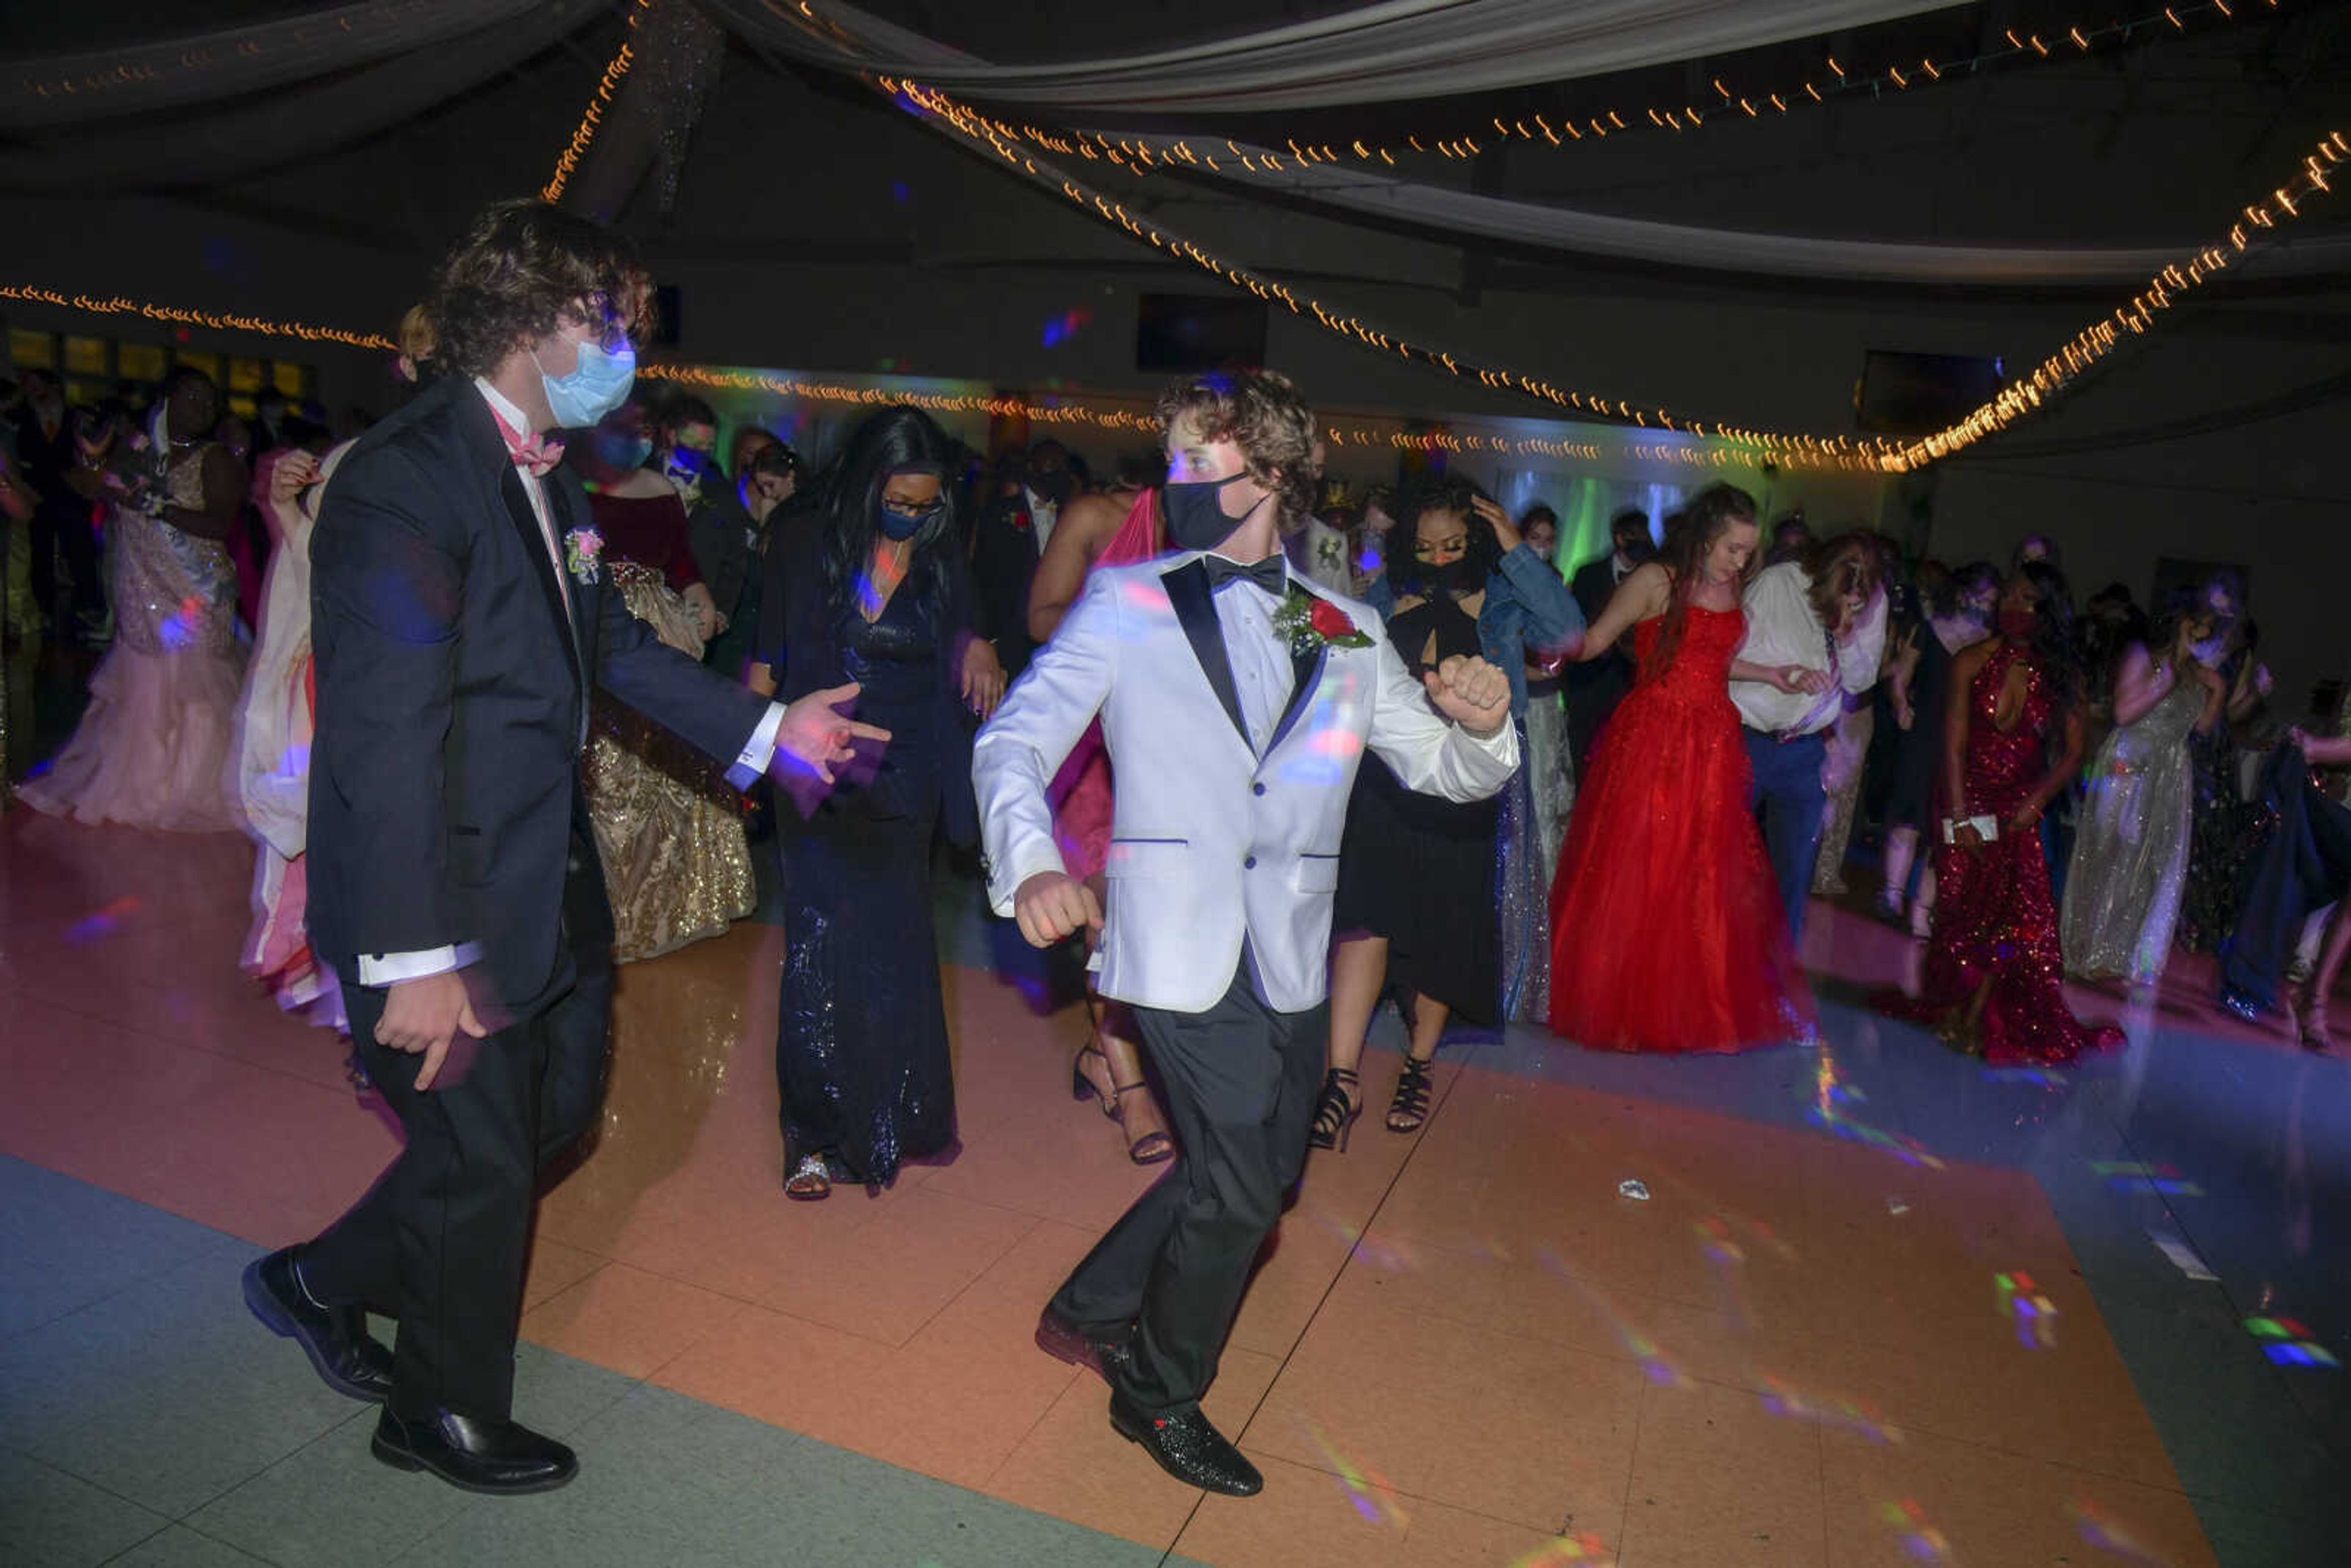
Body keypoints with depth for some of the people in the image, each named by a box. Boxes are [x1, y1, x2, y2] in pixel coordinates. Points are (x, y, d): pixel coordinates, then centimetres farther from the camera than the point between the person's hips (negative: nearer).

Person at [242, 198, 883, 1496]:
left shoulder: (543, 480, 8)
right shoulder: (406, 477, -21)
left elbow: (616, 646, 18)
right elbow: (386, 731, -26)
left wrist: (767, 728, 16)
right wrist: (416, 959, -27)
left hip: (547, 891, 9)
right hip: (454, 915, -9)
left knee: (554, 1117, 23)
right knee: (480, 1162, 10)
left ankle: (325, 1283, 44)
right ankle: (445, 1415, 37)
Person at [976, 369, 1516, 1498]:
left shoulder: (1346, 632, 7)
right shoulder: (1126, 603, -1)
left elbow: (1448, 769, 10)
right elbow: (1015, 739, -10)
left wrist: (1481, 723, -15)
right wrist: (1032, 861, -30)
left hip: (1292, 961, 5)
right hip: (1183, 950, -5)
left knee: (1259, 1175, 16)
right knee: (1241, 1189, -2)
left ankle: (1090, 1314, 40)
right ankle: (1160, 1394, 27)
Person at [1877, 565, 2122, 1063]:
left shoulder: (2059, 675, 0)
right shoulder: (1973, 662, -5)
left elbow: (2073, 752, 3)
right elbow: (1954, 743, -8)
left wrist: (2037, 800, -12)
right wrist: (1960, 816, -14)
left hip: (2020, 809, 2)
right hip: (1968, 800, -2)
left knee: (2016, 911, -6)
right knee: (1963, 906, 1)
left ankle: (1973, 1016, 2)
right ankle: (1949, 1008, 17)